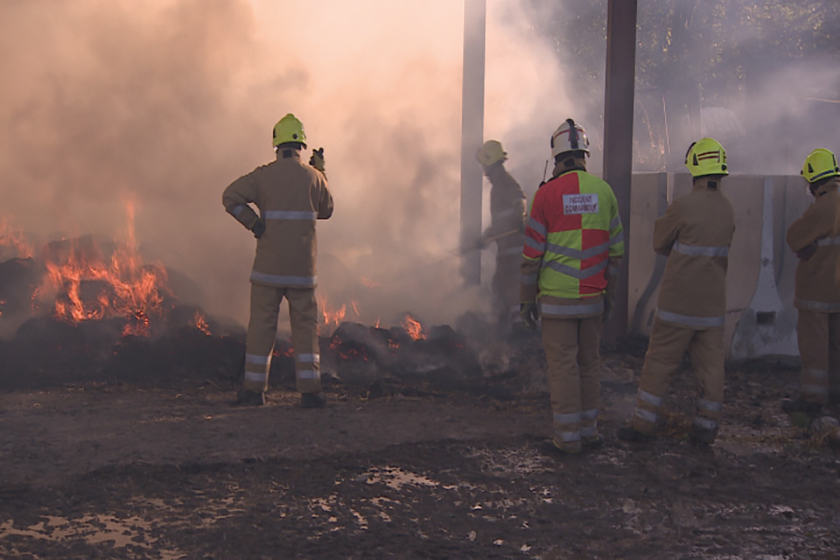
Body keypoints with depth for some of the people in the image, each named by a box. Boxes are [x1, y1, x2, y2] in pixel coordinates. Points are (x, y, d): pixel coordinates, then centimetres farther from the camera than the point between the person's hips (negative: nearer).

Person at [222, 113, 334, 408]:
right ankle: (310, 389, 4)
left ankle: (254, 388, 10)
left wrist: (254, 223, -3)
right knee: (305, 325, 7)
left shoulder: (264, 175, -2)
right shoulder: (313, 176, 2)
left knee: (262, 323, 7)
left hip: (269, 264, -1)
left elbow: (230, 196, -10)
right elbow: (326, 210, 17)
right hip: (302, 266, 1)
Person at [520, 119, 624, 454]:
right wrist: (609, 293, 17)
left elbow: (533, 253, -7)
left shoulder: (547, 194, -9)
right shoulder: (604, 192, 3)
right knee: (589, 362, 15)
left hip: (556, 298, -4)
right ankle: (589, 430, 22)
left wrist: (526, 300, 0)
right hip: (592, 297, 4)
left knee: (562, 365, 1)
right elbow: (615, 250, 7)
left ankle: (567, 438, 6)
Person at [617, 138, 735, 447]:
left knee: (660, 361, 3)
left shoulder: (683, 206, -15)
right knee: (710, 364, 9)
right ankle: (706, 427, 15)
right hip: (713, 302, 5)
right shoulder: (727, 209, 5)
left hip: (679, 302, -5)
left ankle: (643, 423, 8)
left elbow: (660, 243, -2)